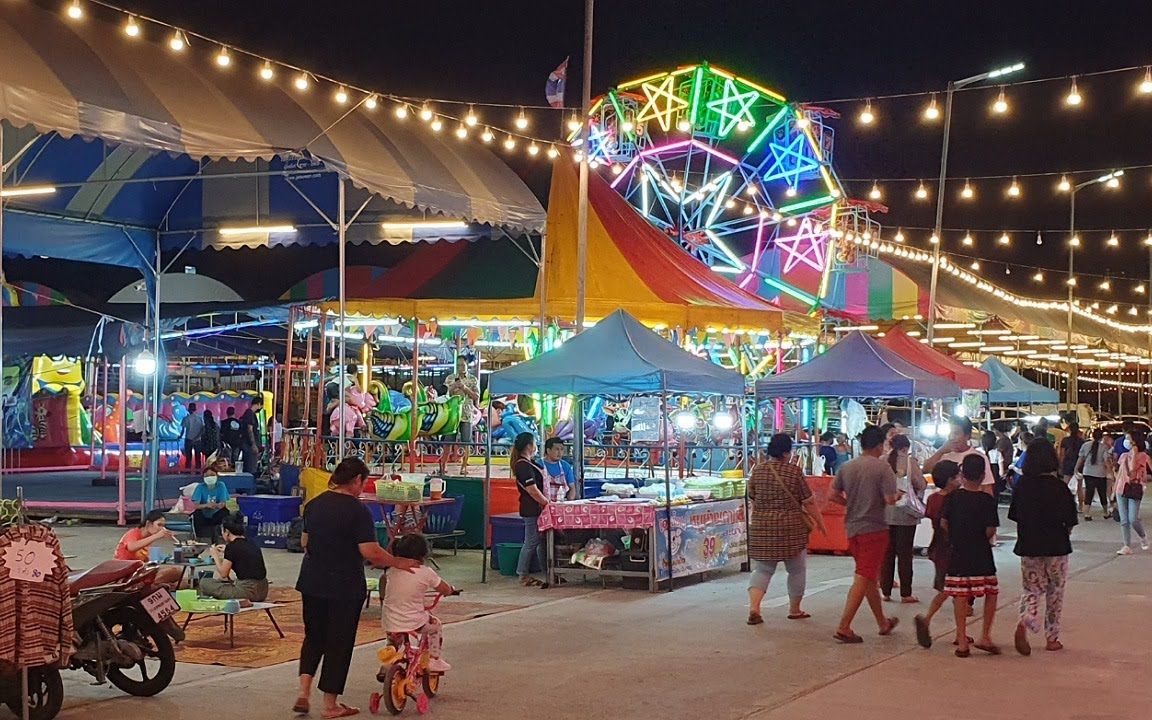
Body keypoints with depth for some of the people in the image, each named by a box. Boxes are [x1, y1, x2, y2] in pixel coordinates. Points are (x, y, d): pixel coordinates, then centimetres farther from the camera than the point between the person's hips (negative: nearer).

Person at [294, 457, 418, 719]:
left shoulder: (314, 504, 4)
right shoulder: (357, 510, -16)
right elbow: (370, 552, -21)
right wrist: (398, 563, -8)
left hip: (312, 582, 6)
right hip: (344, 587, -6)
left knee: (314, 636, 19)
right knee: (339, 642, 6)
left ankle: (304, 692, 7)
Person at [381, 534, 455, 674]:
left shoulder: (391, 570, 0)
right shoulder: (426, 572, -9)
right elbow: (446, 590, 2)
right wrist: (451, 589, 24)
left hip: (390, 624, 3)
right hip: (414, 623, -3)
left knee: (394, 642, 36)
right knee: (435, 625, 28)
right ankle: (434, 660, 27)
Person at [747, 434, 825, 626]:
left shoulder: (757, 470, 2)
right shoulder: (794, 471, -8)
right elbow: (808, 502, -4)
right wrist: (819, 522, 9)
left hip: (761, 529, 3)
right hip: (791, 529, -3)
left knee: (762, 569, 8)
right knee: (797, 569, 15)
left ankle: (753, 607, -12)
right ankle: (794, 610, 24)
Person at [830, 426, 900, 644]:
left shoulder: (846, 468, 5)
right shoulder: (883, 468, -12)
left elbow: (833, 496, 5)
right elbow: (890, 500, -17)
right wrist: (897, 496, 4)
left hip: (852, 528, 6)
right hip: (874, 528, -6)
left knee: (870, 577, 18)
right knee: (862, 580, -4)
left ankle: (883, 623, 31)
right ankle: (843, 628, -9)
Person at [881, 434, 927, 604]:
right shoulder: (909, 461, -7)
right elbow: (921, 484, -5)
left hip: (885, 513, 3)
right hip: (905, 513, -3)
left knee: (887, 552, 9)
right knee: (904, 553, 3)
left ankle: (886, 591, 11)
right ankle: (905, 594, 5)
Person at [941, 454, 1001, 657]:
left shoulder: (954, 497, 0)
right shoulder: (987, 500, -7)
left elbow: (943, 523, -1)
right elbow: (990, 530, -10)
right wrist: (982, 539, 9)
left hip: (957, 554, 2)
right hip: (981, 556, -2)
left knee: (960, 596, 4)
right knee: (991, 593, 12)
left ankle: (962, 641, 4)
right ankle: (985, 636, 5)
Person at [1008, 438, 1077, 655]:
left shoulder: (1022, 485, -4)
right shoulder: (1059, 486, -13)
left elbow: (1015, 515, 3)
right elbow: (1069, 521, -10)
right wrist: (1065, 532, 11)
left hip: (1028, 546, 2)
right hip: (1056, 547, -2)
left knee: (1031, 589, 12)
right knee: (1055, 592, 14)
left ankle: (1024, 622, -17)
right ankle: (1052, 637, 19)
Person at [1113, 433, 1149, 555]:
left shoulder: (1142, 456, -3)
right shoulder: (1123, 456, 14)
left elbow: (1132, 469, -17)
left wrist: (1134, 454, -10)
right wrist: (1114, 491, 17)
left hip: (1134, 490, -5)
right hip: (1121, 490, 5)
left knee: (1133, 519, -11)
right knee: (1124, 521, 1)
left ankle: (1143, 537, 18)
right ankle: (1127, 546, 5)